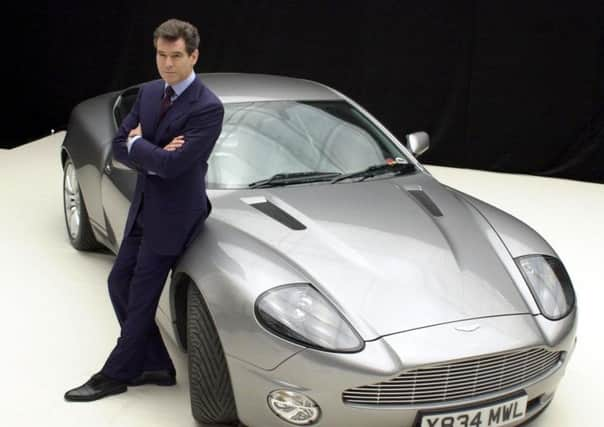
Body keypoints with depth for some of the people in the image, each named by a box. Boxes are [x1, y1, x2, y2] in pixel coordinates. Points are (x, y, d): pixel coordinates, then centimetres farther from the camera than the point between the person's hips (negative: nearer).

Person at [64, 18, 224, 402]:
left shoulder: (208, 107, -19)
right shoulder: (149, 92, 5)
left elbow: (172, 164, -26)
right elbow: (120, 146, 3)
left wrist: (138, 144, -9)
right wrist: (154, 155, -15)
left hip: (172, 215, -8)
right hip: (143, 207, 8)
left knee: (141, 298, 2)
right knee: (120, 284, 13)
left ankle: (116, 375, 19)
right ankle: (156, 366, 24)